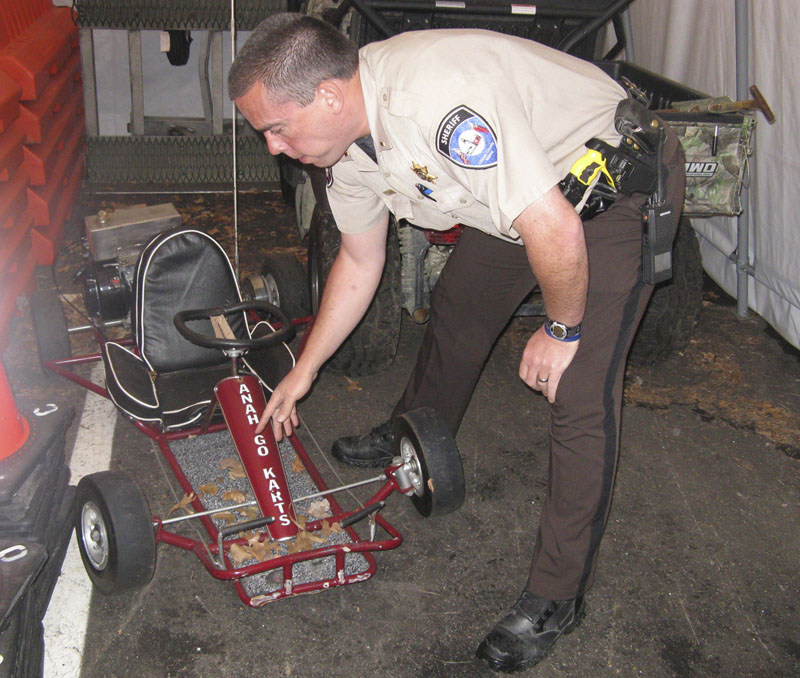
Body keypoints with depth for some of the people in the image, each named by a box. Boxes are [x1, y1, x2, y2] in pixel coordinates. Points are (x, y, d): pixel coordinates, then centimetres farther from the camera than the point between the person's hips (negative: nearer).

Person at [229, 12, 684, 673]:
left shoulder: (441, 98, -38)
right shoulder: (347, 142, -6)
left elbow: (554, 230, -37)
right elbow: (360, 261, 9)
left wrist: (562, 329, -18)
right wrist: (304, 370, 16)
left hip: (619, 182, -8)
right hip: (524, 187, 8)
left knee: (580, 393, -14)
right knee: (457, 309, 19)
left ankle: (556, 598, 0)